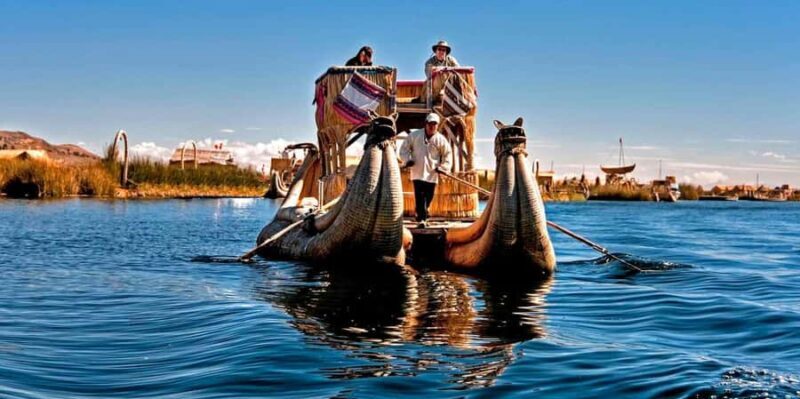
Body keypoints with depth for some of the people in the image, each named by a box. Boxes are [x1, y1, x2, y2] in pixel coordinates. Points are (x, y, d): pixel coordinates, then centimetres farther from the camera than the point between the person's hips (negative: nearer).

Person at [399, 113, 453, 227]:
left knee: (428, 198, 9)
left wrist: (443, 167, -2)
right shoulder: (414, 135, -1)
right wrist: (407, 159, -5)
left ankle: (421, 216, 29)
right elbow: (404, 148, 9)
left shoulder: (440, 139, 0)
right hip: (418, 172, -2)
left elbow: (447, 154, 9)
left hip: (432, 174, 2)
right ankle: (422, 220, -13)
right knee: (420, 196, -12)